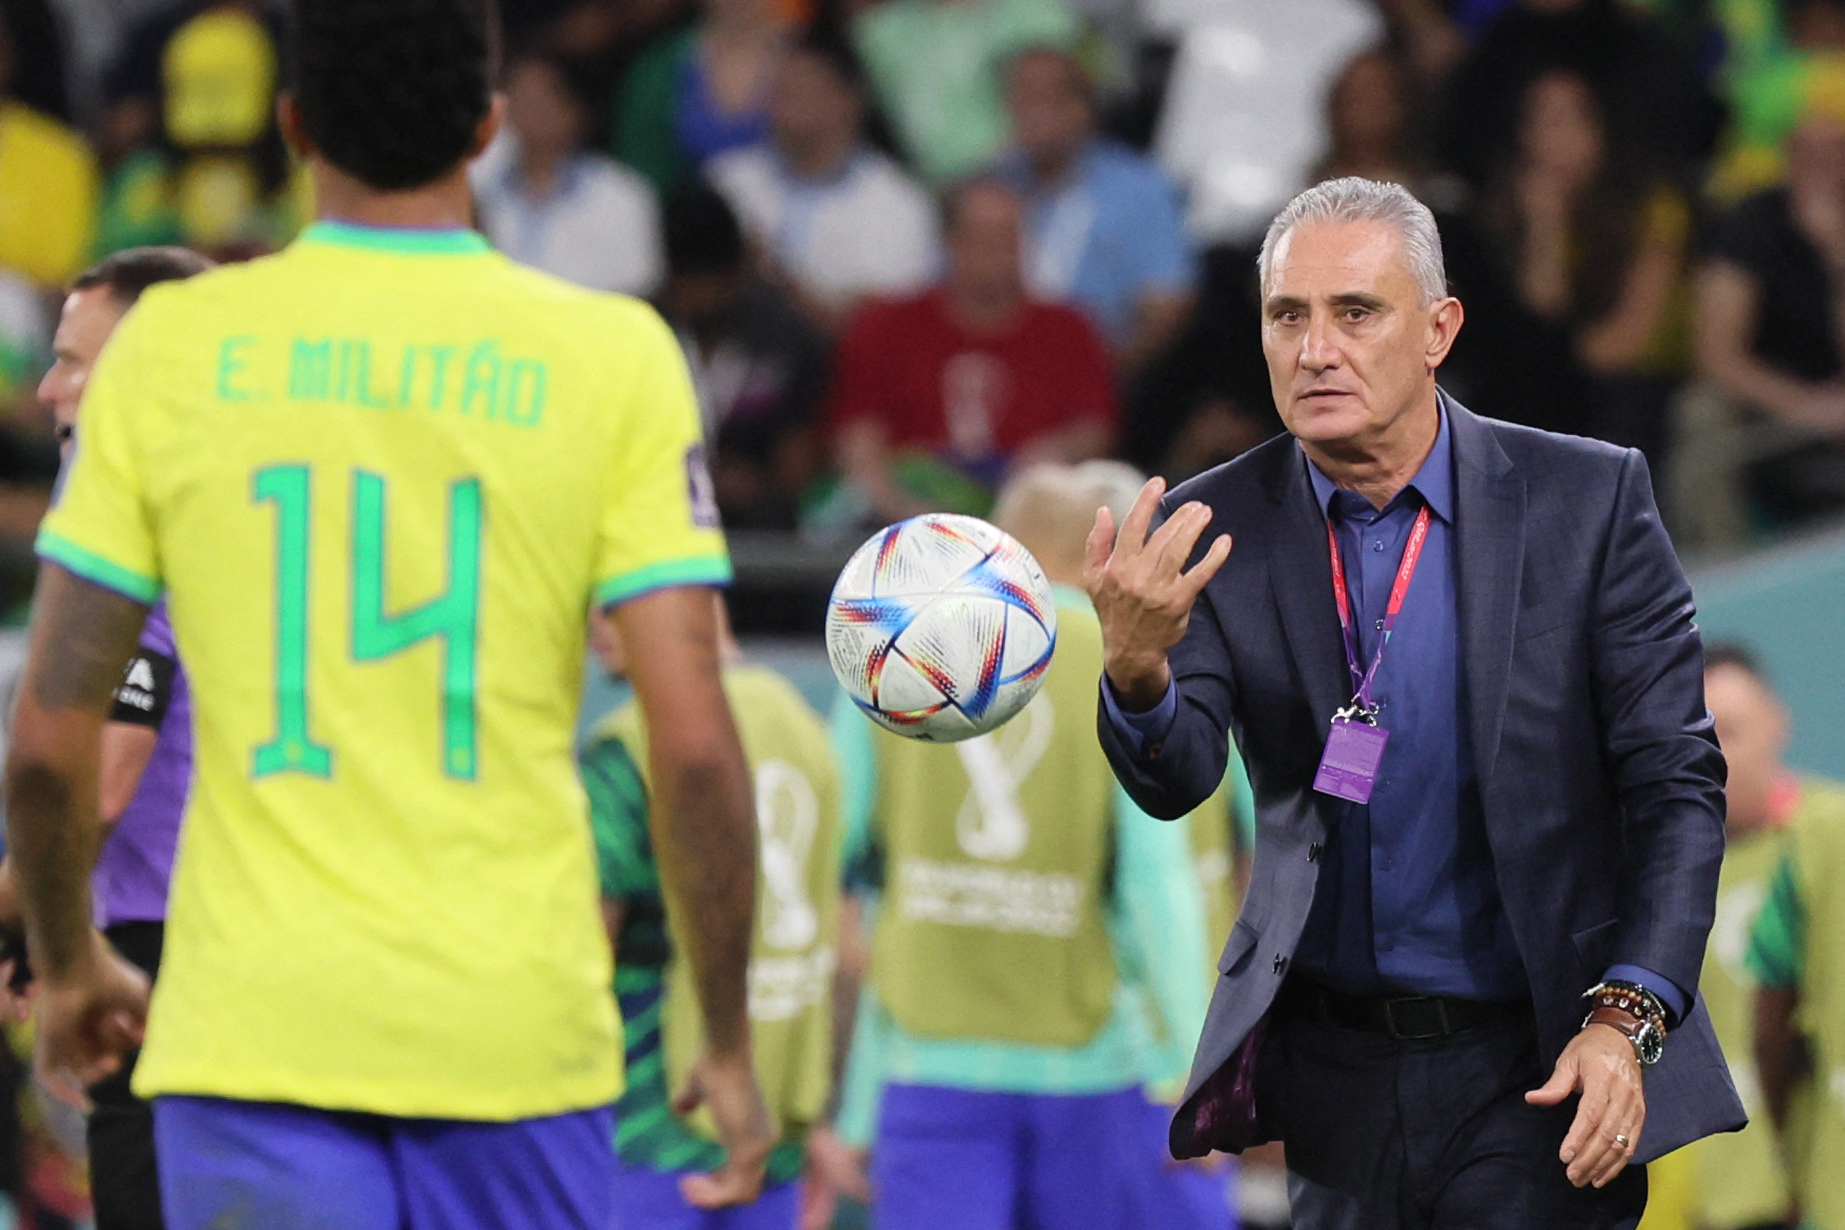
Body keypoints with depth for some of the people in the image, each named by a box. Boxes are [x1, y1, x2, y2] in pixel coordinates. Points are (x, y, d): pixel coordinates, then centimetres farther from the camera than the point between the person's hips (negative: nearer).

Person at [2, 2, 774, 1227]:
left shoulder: (172, 346, 1)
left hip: (254, 1026, 0)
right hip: (519, 1026, 0)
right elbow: (694, 745, -6)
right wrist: (730, 1043, 5)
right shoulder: (614, 357, -2)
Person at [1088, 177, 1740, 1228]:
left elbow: (1677, 783, -4)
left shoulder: (1587, 500, -6)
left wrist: (1626, 1021, -16)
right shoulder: (1215, 531, -1)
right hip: (1333, 1072, 2)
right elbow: (1176, 778, -12)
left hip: (1539, 1069, -2)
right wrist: (1137, 666, -36)